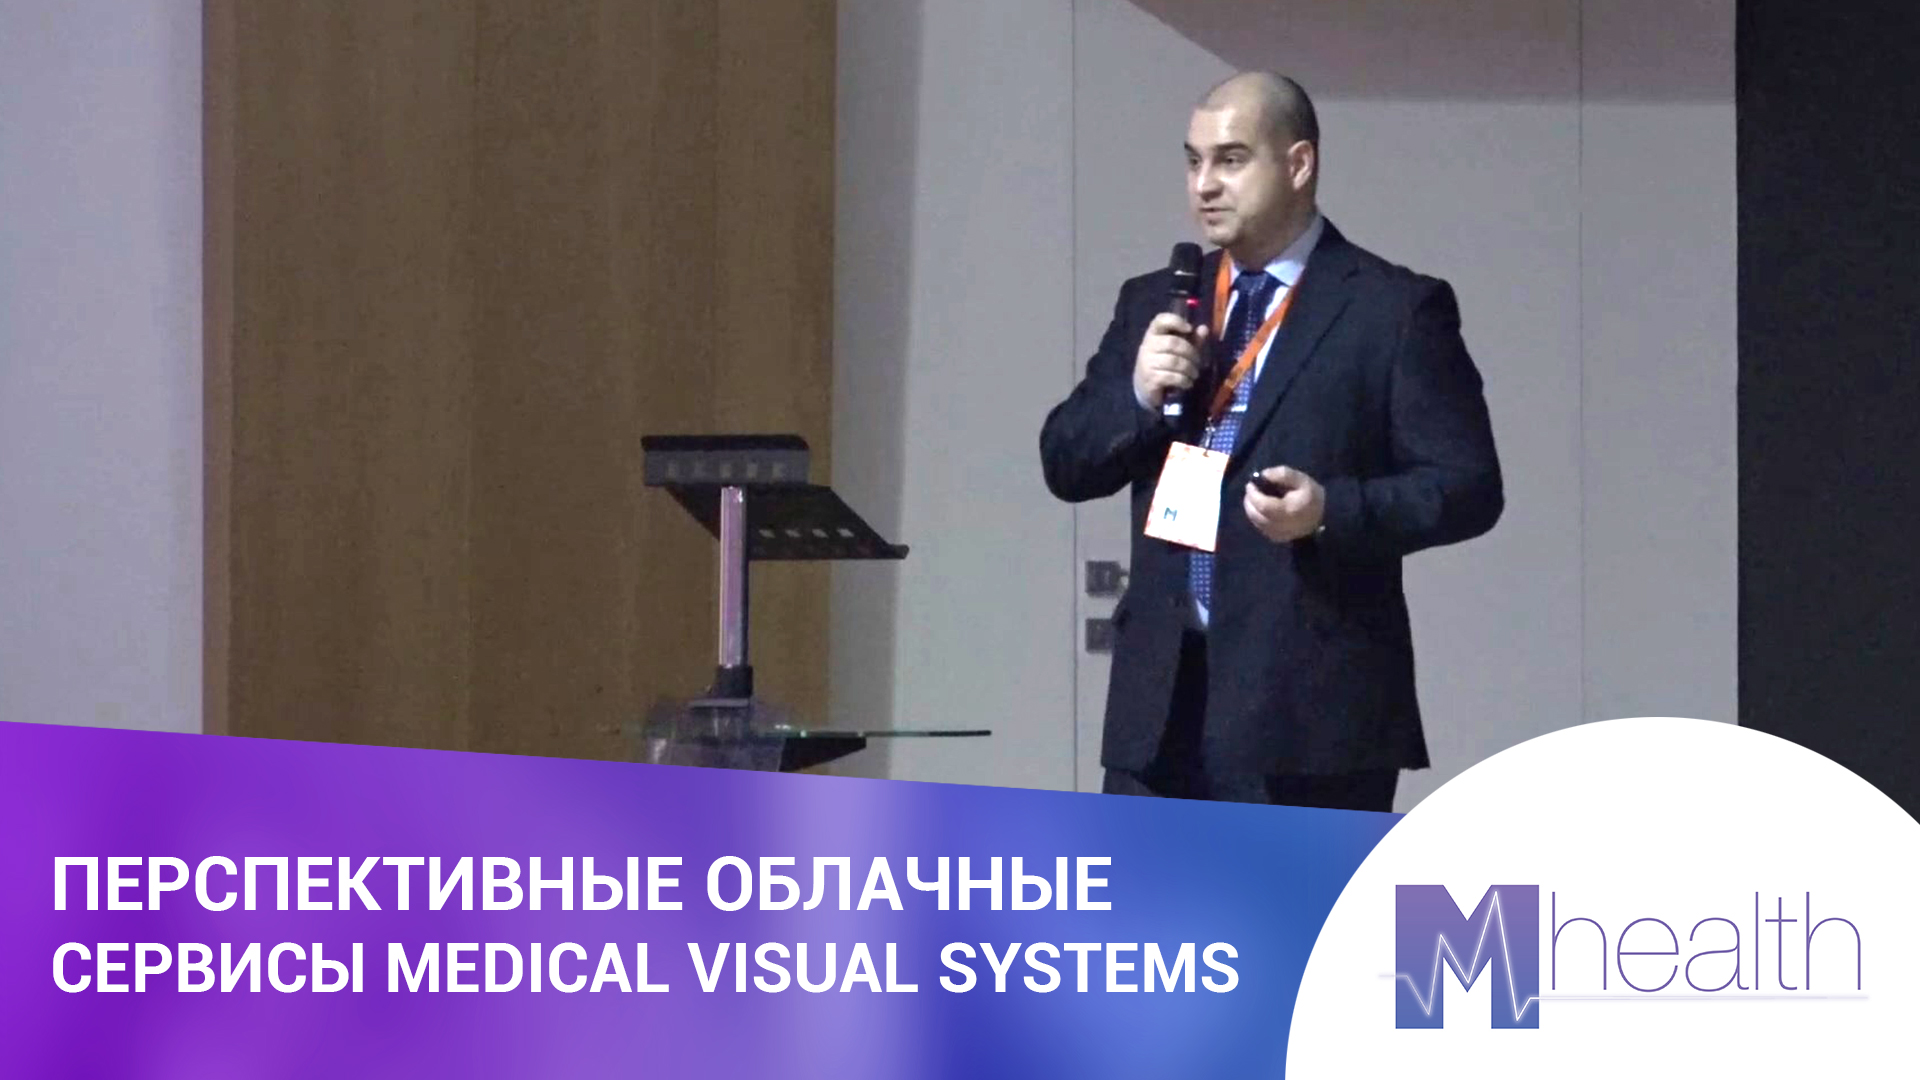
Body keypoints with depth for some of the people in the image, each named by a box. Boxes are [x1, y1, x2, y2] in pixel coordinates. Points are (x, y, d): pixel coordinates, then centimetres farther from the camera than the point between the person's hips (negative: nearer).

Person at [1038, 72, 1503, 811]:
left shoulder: (1396, 309, 0)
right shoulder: (1153, 305, 16)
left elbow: (1468, 486, -4)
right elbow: (1065, 465, 14)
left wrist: (1334, 510, -20)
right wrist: (1137, 394, -6)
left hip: (1314, 700, -5)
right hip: (1162, 696, 5)